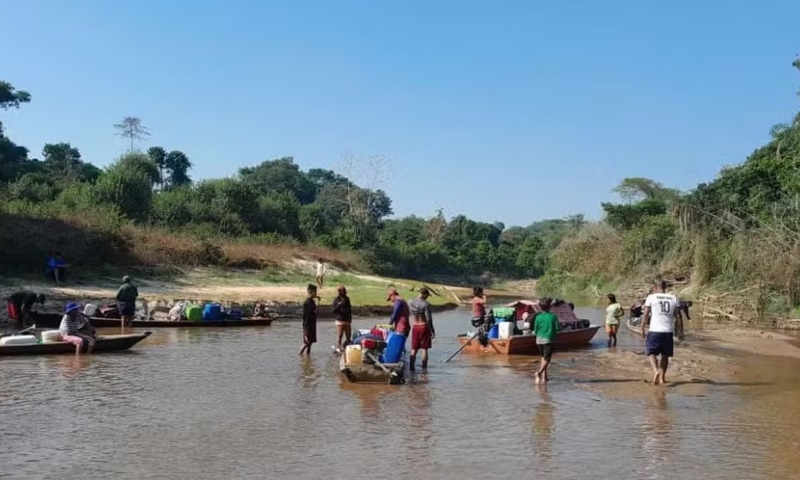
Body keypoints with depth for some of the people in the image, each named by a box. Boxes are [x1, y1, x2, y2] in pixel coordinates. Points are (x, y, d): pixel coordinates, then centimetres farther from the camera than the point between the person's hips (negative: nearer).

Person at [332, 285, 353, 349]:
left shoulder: (347, 299, 13)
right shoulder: (336, 299, -3)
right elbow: (334, 310, -9)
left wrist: (350, 318, 14)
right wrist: (338, 305, -25)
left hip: (347, 320, 6)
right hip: (340, 320, -6)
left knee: (348, 335, 8)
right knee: (339, 335, -8)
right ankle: (338, 349, -6)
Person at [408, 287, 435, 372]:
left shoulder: (410, 302, 0)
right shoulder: (426, 304, -14)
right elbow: (429, 319, -14)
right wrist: (432, 331, -8)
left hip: (415, 327, 4)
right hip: (424, 327, -4)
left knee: (414, 349, 11)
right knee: (424, 349, 3)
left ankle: (411, 367, 9)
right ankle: (424, 368, 3)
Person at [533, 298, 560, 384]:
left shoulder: (538, 317, -2)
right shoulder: (553, 316, -7)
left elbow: (535, 331, 0)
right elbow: (557, 328, -6)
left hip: (539, 339, 3)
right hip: (548, 339, -3)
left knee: (544, 357, 20)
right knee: (546, 359, -3)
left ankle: (544, 376, 18)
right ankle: (539, 372, -27)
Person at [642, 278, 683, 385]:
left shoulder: (651, 297, -1)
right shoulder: (674, 298, 8)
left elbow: (646, 314, -2)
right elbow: (678, 315, 6)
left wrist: (642, 327, 7)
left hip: (655, 330, -3)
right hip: (669, 331, 3)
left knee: (651, 353, 4)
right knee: (665, 355, 16)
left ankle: (656, 371, -21)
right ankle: (662, 377, 18)